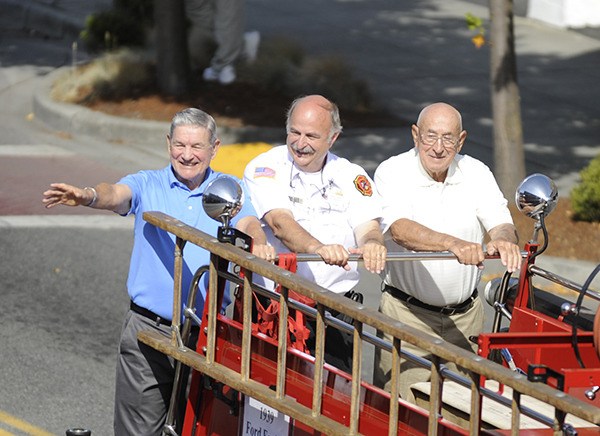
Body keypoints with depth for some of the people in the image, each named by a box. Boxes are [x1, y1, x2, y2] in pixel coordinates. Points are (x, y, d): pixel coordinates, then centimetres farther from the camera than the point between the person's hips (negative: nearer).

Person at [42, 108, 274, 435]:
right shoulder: (148, 185, 5)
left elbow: (247, 224, -8)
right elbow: (118, 194, -14)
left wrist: (258, 243, -33)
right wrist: (89, 196, -39)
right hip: (149, 332, -1)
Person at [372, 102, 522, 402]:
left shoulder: (477, 174, 4)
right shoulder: (392, 173, -8)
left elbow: (501, 225, -8)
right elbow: (400, 230, -25)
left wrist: (504, 240, -34)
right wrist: (454, 244, -42)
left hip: (465, 317, 3)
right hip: (407, 314, -3)